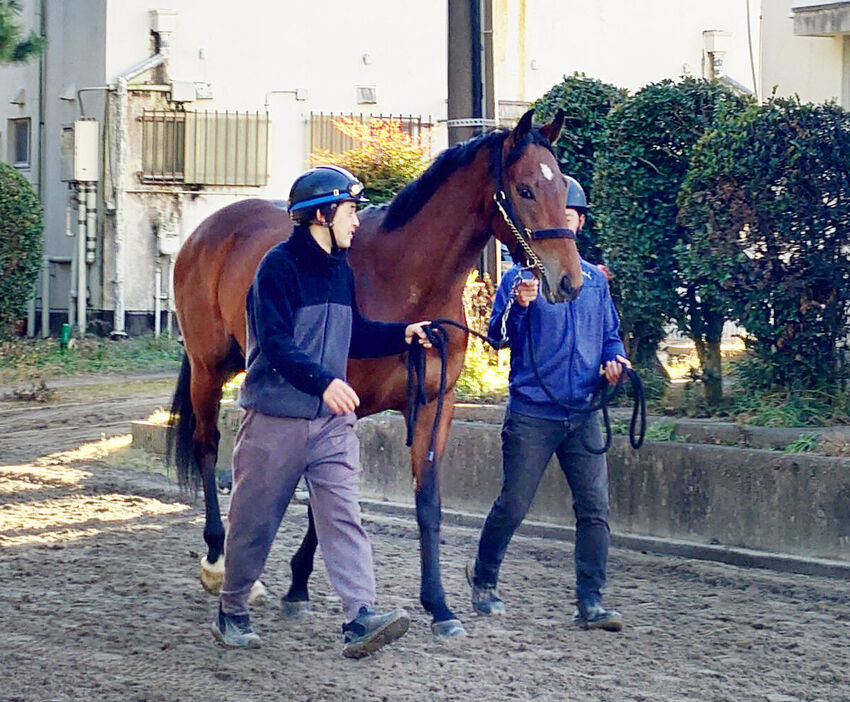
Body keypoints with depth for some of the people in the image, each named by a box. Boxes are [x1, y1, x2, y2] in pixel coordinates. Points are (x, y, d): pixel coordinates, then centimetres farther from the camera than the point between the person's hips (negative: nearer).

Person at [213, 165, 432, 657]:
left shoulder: (343, 271, 11)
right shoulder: (279, 266, -13)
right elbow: (276, 343, -22)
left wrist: (402, 335, 6)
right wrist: (323, 381, -35)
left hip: (332, 419, 6)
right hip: (276, 418, -6)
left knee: (343, 516, -7)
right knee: (255, 522, 7)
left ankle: (361, 617, -16)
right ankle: (232, 613, 24)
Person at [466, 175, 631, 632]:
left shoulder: (596, 279, 12)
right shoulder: (522, 276, 0)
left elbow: (610, 334, 20)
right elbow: (498, 335, -7)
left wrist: (614, 360, -1)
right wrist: (520, 306, -26)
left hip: (582, 414, 4)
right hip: (532, 412, -3)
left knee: (595, 509, -4)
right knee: (513, 505, 3)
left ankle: (590, 604, -1)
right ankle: (483, 578, 26)